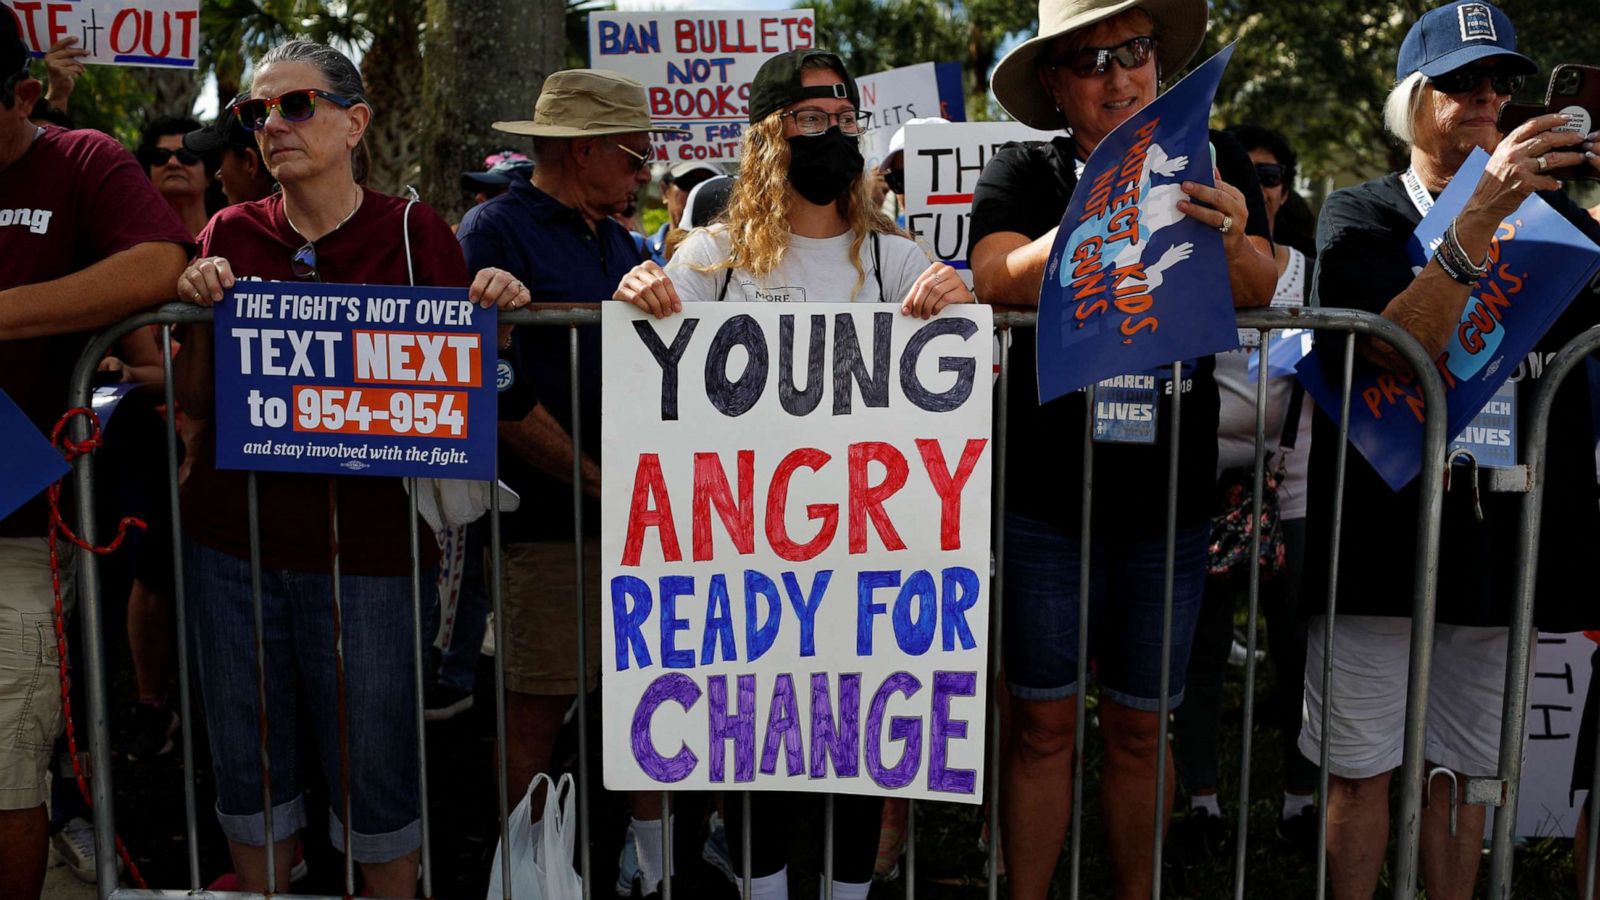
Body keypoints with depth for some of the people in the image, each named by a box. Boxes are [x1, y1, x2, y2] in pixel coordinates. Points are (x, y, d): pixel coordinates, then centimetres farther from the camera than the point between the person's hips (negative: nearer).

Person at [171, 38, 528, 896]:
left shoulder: (412, 231, -1)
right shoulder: (232, 234, 5)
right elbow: (194, 400, 5)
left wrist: (494, 311, -18)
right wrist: (200, 311, -12)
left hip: (362, 543, -2)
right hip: (231, 538, 3)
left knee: (377, 769, 5)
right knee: (247, 762, 14)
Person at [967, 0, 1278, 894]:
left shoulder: (1212, 160, 6)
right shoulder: (1026, 172, 2)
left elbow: (1257, 292, -5)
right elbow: (998, 280, -16)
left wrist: (1234, 239, -28)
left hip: (1169, 496, 2)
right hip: (1045, 494, -1)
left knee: (1140, 727, 12)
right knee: (1044, 723, 5)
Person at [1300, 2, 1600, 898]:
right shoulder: (1362, 216, 1)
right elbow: (1400, 346, -15)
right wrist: (1478, 218, -26)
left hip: (1504, 543, 3)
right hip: (1381, 543, -3)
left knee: (1466, 769, 13)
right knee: (1364, 767, 4)